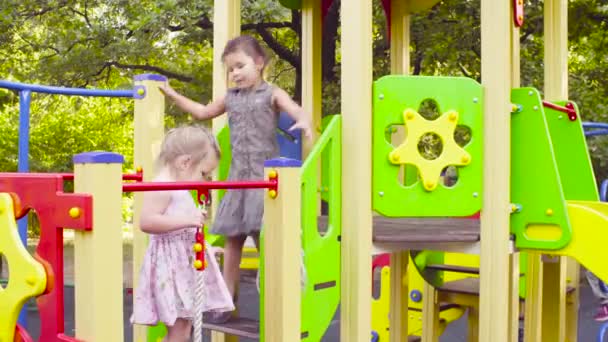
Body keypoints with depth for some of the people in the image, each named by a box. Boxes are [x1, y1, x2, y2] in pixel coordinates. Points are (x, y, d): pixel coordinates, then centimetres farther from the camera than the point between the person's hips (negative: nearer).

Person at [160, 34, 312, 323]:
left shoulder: (272, 94, -1)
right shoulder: (230, 98, 14)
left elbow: (297, 111, -18)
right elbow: (202, 112, 29)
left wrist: (304, 122, -42)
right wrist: (171, 94, 28)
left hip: (265, 175, -5)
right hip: (238, 177, 5)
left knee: (264, 235, -9)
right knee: (232, 237, 8)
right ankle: (227, 298, 18)